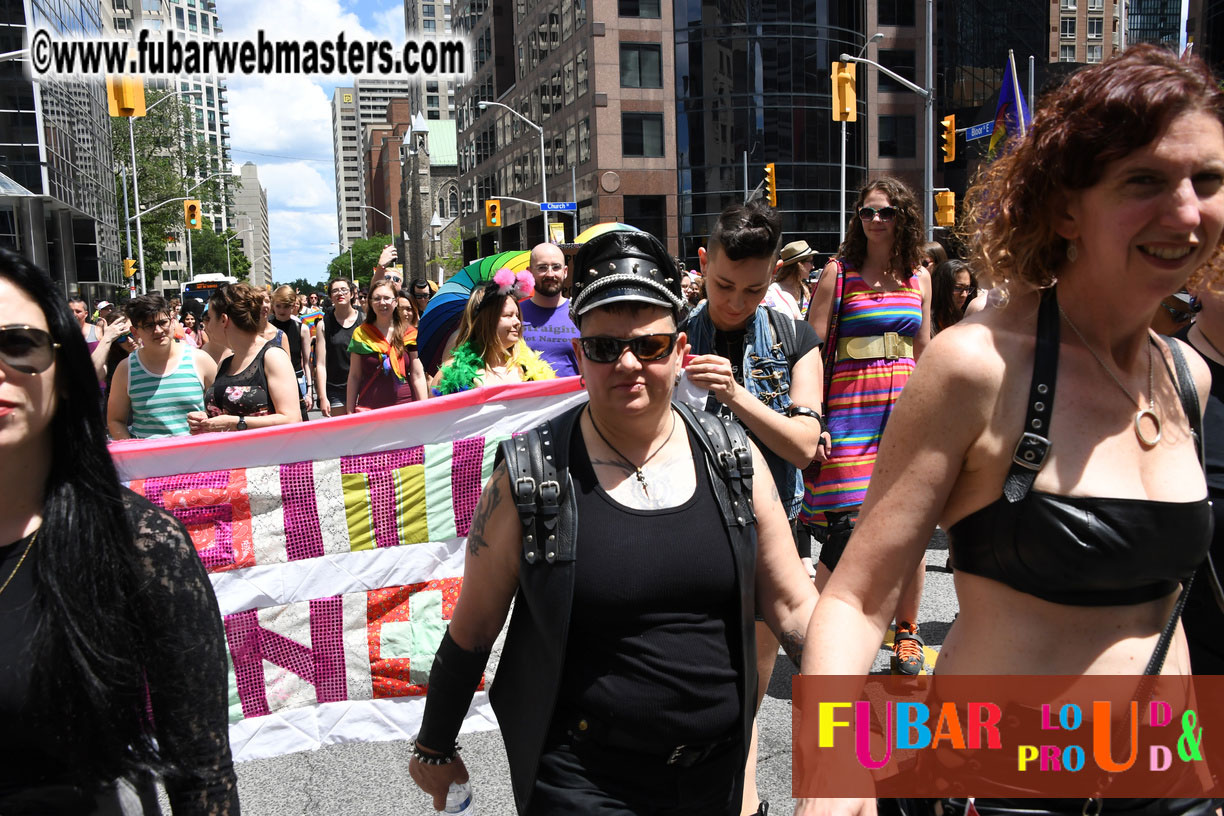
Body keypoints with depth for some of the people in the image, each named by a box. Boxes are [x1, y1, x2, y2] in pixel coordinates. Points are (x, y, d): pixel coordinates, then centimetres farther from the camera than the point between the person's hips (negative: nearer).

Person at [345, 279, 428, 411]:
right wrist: (349, 412, 5)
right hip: (368, 409, 0)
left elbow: (418, 376, 3)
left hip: (405, 407, 0)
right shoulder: (361, 334, 5)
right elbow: (354, 376, 8)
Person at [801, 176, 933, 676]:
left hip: (907, 408, 4)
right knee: (845, 526, -7)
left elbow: (924, 353, 19)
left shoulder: (918, 277, 13)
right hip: (851, 406, -4)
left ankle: (907, 632, 22)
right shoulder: (838, 273, 1)